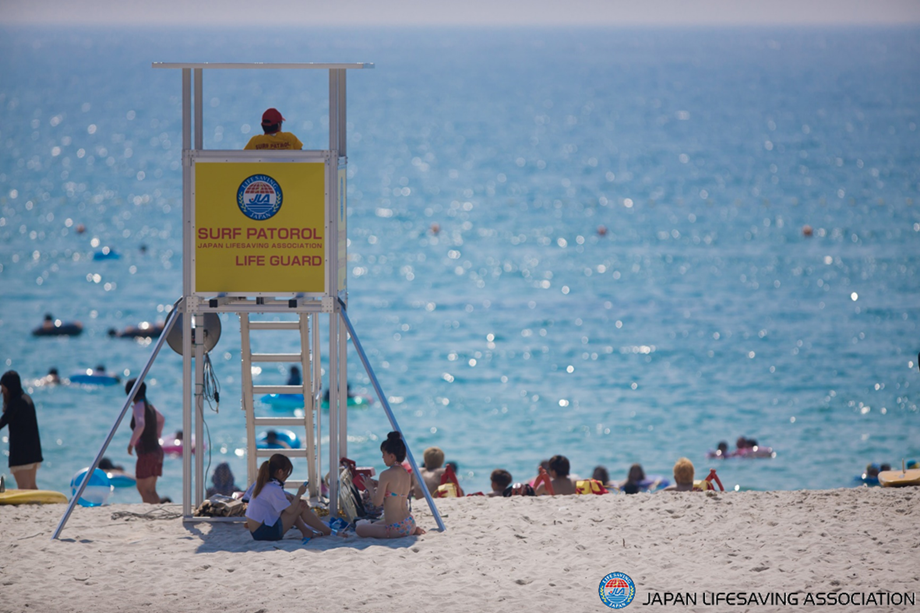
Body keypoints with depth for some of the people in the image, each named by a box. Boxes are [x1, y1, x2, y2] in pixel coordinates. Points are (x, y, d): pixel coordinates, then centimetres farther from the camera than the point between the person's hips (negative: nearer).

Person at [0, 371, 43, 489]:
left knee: (23, 487, -12)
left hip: (20, 449, -9)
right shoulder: (27, 398, 12)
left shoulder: (16, 403, -15)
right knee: (31, 486, 18)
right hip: (33, 448, 9)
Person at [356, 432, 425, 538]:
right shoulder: (406, 473, 8)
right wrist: (378, 484, 19)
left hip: (396, 529, -8)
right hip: (410, 524, 8)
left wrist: (370, 486, 2)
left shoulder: (386, 475, -16)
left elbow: (377, 502, -15)